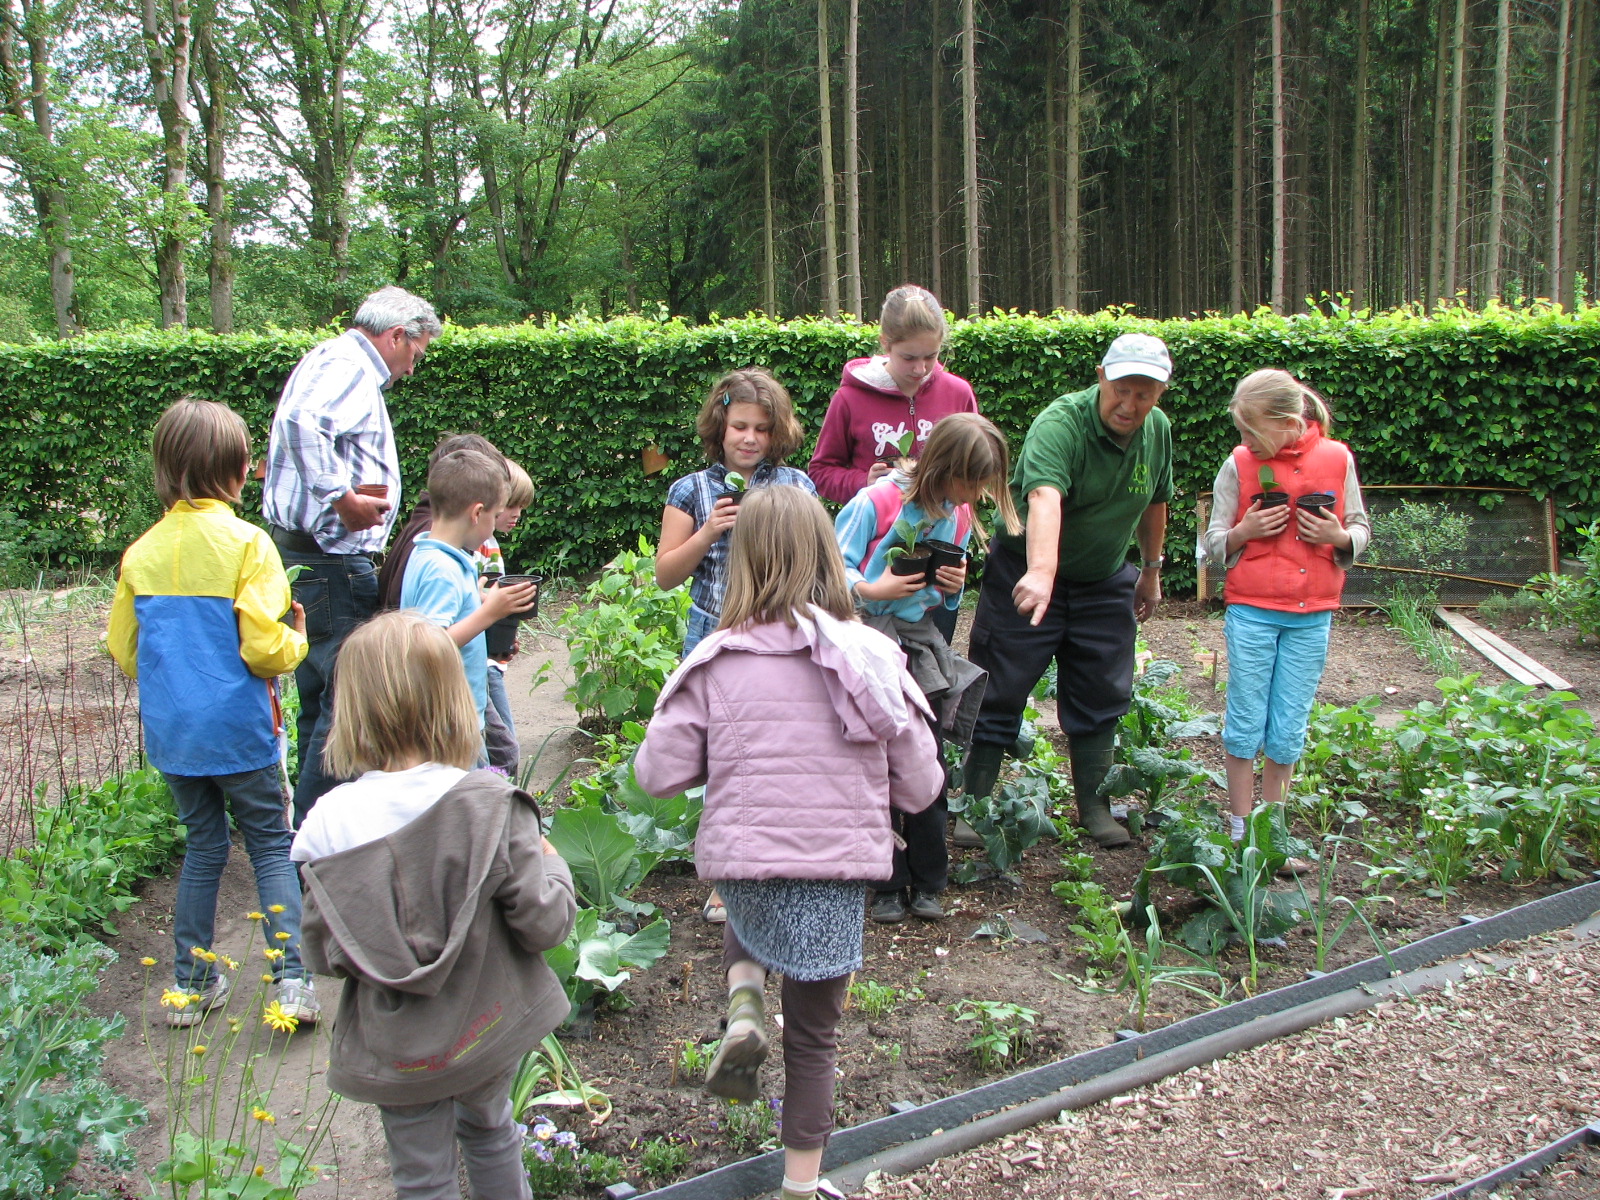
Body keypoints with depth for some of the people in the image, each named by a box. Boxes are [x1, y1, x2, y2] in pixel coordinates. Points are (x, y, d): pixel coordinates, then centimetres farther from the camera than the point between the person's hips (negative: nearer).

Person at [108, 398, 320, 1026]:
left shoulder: (142, 552, 1)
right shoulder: (246, 543, -14)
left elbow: (123, 647, 8)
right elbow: (264, 649, -18)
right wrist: (298, 640, 3)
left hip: (170, 731, 4)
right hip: (237, 731, -4)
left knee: (203, 846, 17)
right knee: (270, 844, 8)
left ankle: (192, 983, 22)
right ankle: (291, 979, 1)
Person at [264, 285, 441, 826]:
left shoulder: (335, 362, 21)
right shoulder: (348, 365, -12)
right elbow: (303, 422, -31)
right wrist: (343, 498, -27)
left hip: (305, 555, 11)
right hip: (332, 561, -11)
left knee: (322, 693, 17)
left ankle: (312, 822, 27)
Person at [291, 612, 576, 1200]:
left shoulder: (329, 824, -18)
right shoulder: (491, 806, -20)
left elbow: (321, 954, -11)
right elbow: (544, 924, -17)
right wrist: (552, 864, 3)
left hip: (398, 1052, -1)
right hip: (489, 1025, 1)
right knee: (489, 1131, 30)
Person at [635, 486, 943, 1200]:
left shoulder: (716, 662, -9)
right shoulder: (870, 658, -9)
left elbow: (657, 774, -7)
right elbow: (919, 788, -3)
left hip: (742, 861, 0)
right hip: (839, 870, 0)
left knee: (746, 922, 36)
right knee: (813, 1034, 18)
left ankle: (743, 1006, 9)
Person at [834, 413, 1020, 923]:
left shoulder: (958, 515, 4)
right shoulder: (876, 502, -15)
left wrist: (954, 587, -7)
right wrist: (871, 589, -24)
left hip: (920, 641, 5)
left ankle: (926, 881, 20)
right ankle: (887, 885, 15)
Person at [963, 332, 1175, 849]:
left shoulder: (1157, 430, -4)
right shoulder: (1061, 424, -28)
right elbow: (1045, 497, -47)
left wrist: (1151, 569, 20)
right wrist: (1040, 572, -62)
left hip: (1105, 584, 6)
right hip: (1027, 574, -6)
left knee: (1101, 699, 10)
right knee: (999, 695, -1)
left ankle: (1092, 806, 23)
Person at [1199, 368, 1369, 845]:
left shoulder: (1336, 458, -2)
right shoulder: (1239, 464, -4)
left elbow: (1361, 529, 9)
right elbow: (1213, 545, 2)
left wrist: (1339, 536, -13)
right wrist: (1245, 531, -18)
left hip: (1312, 615, 1)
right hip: (1251, 612, -1)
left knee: (1288, 730, 8)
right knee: (1246, 724, 4)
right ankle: (1240, 828, 16)